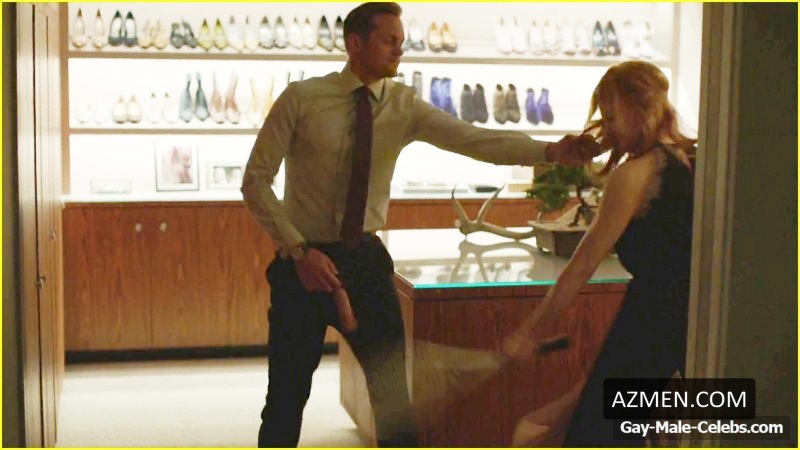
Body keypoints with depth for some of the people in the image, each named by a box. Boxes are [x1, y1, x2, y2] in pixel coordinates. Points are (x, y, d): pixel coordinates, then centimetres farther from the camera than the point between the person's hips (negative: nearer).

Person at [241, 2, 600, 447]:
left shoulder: (405, 105, -4)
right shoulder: (301, 98, -10)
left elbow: (473, 139, -19)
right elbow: (256, 180, -8)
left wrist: (551, 151, -34)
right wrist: (298, 250, -18)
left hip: (366, 260, 2)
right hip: (304, 260, -2)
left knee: (394, 389, 3)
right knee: (288, 396, 9)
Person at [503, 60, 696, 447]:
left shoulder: (634, 174, -14)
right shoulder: (690, 160, 8)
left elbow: (582, 268, -12)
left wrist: (528, 330, -5)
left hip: (652, 318, -8)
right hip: (692, 317, 8)